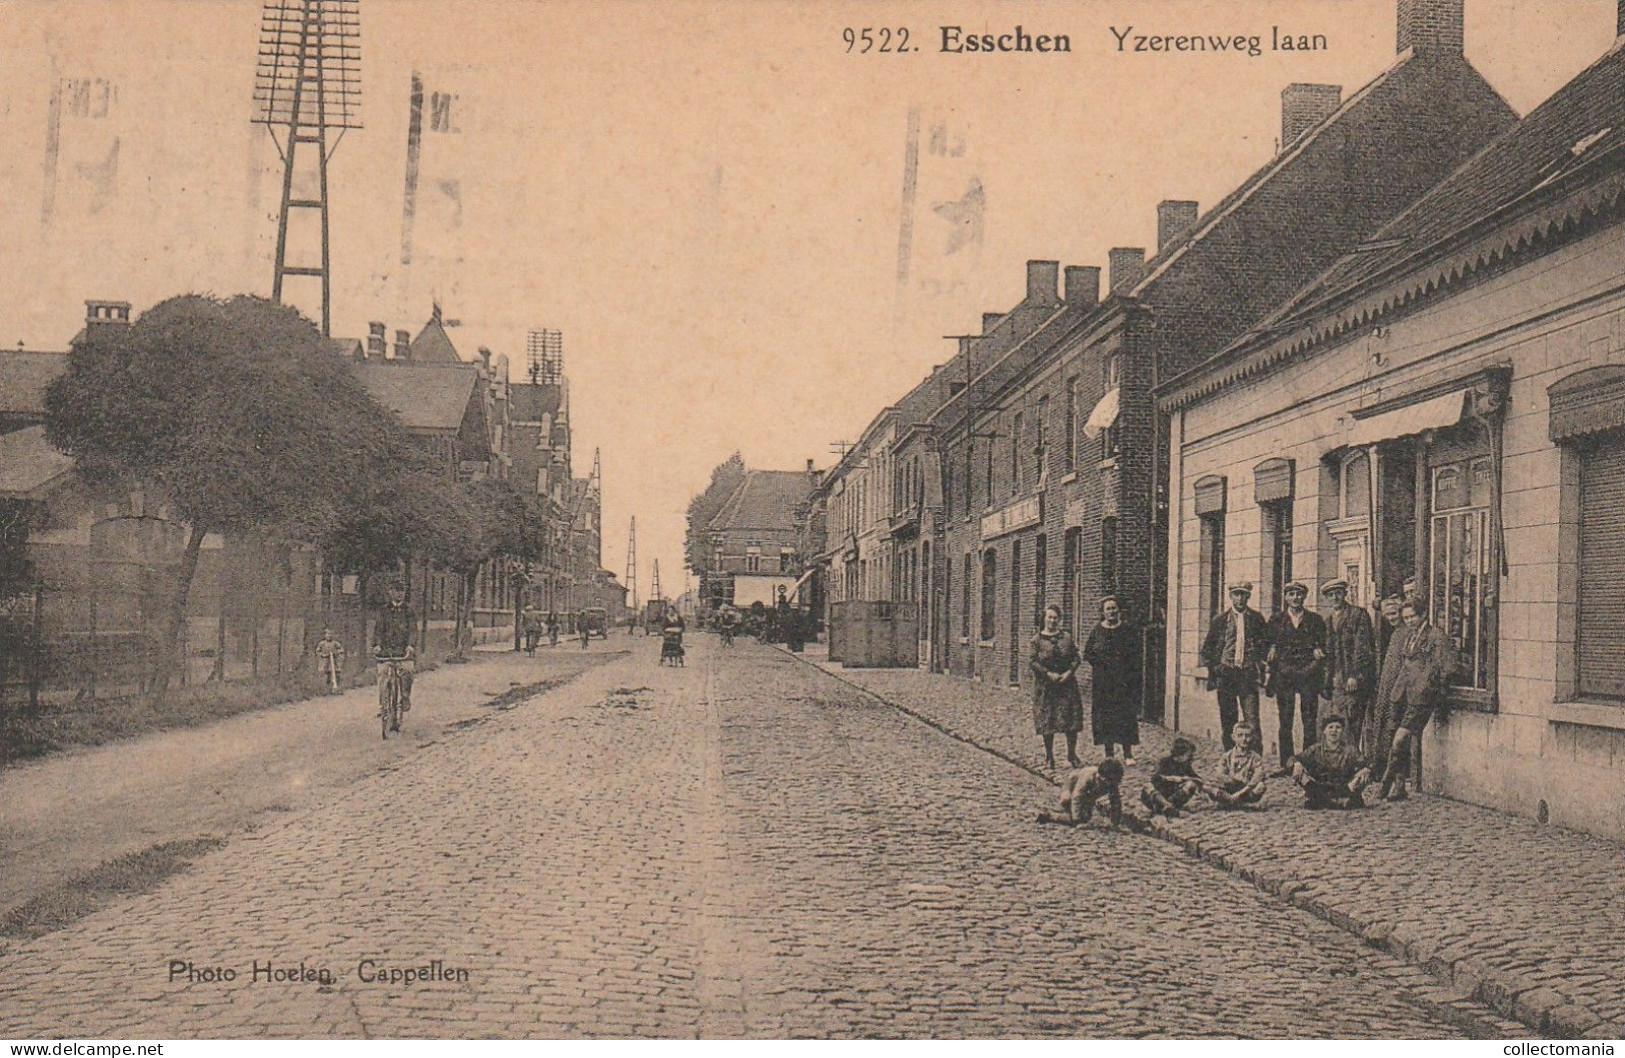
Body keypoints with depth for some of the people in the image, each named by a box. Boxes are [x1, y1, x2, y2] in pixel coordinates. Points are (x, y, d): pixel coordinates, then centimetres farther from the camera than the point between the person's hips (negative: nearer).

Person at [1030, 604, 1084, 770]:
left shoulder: (1066, 638, 6)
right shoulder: (1037, 640, -1)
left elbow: (1076, 657, 6)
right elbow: (1032, 662, -5)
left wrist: (1069, 672, -11)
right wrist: (1049, 674, -15)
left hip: (1067, 683, 2)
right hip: (1045, 686, -2)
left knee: (1071, 718, 1)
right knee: (1047, 721, 1)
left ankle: (1072, 754, 14)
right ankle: (1049, 757, 12)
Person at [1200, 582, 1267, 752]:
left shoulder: (1256, 618, 7)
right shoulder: (1220, 620, 6)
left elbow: (1265, 644, 15)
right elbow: (1207, 648, 12)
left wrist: (1260, 663, 3)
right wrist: (1213, 668, 4)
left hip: (1248, 673, -1)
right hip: (1225, 673, 1)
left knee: (1252, 718, -9)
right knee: (1227, 720, 3)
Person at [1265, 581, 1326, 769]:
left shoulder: (1315, 619, 11)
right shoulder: (1276, 620, 13)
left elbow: (1323, 644, 11)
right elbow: (1269, 643, 12)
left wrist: (1318, 652, -10)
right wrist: (1271, 652, -9)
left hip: (1309, 673, -1)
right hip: (1284, 673, 1)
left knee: (1309, 719, -3)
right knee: (1284, 720, -1)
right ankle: (1286, 764, 3)